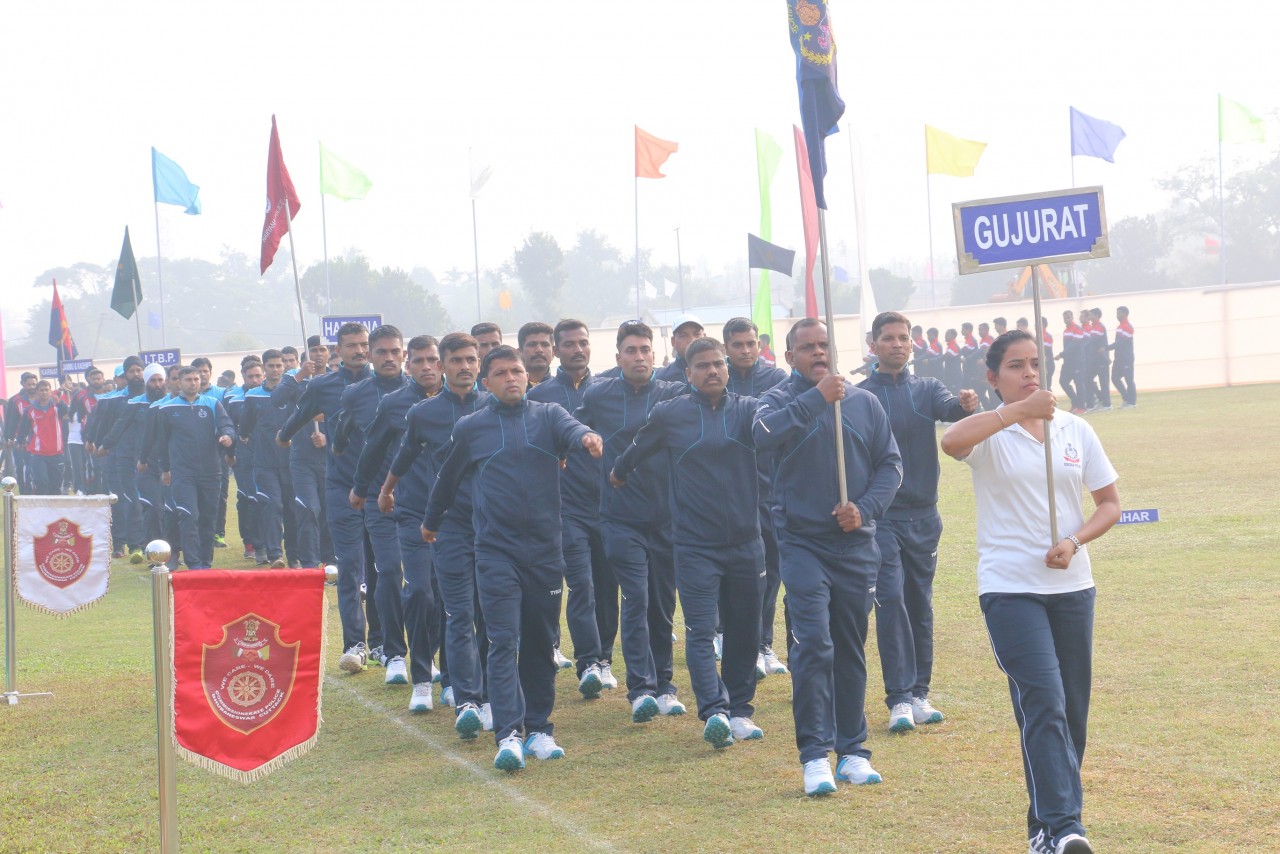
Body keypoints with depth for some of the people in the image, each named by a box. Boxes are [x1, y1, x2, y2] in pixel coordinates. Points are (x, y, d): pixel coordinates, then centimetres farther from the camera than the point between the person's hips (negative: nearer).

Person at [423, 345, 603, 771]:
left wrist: (585, 436, -39)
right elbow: (448, 479, 21)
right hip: (497, 549, -1)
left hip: (545, 549, 2)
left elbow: (569, 428, -16)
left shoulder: (547, 415, 7)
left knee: (541, 644, 9)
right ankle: (509, 733, -19)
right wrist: (431, 522, 33)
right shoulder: (470, 428, 7)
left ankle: (539, 728, 19)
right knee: (504, 641, -12)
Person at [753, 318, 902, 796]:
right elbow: (764, 434, -23)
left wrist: (865, 508, -9)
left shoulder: (865, 403, 8)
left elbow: (890, 464, 7)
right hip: (803, 542, -3)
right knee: (813, 646, -13)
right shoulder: (781, 401, 0)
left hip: (856, 545, 3)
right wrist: (816, 398, -27)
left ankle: (852, 751, 19)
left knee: (851, 650, 10)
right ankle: (815, 756, -9)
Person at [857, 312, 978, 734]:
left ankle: (919, 695, 17)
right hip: (881, 514, -4)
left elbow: (947, 408, -14)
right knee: (891, 600, -11)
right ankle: (900, 699, -11)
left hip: (923, 514, 4)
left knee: (920, 607, 9)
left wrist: (965, 404, -36)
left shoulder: (927, 389, 8)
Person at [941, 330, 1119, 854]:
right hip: (1009, 588, -5)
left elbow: (1110, 503, 11)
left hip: (1071, 585, 5)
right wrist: (1020, 410, -32)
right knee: (1044, 702, -17)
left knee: (1072, 710, 8)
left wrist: (1075, 541, -8)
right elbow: (950, 441, -29)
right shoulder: (989, 433, -5)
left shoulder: (1076, 431, 7)